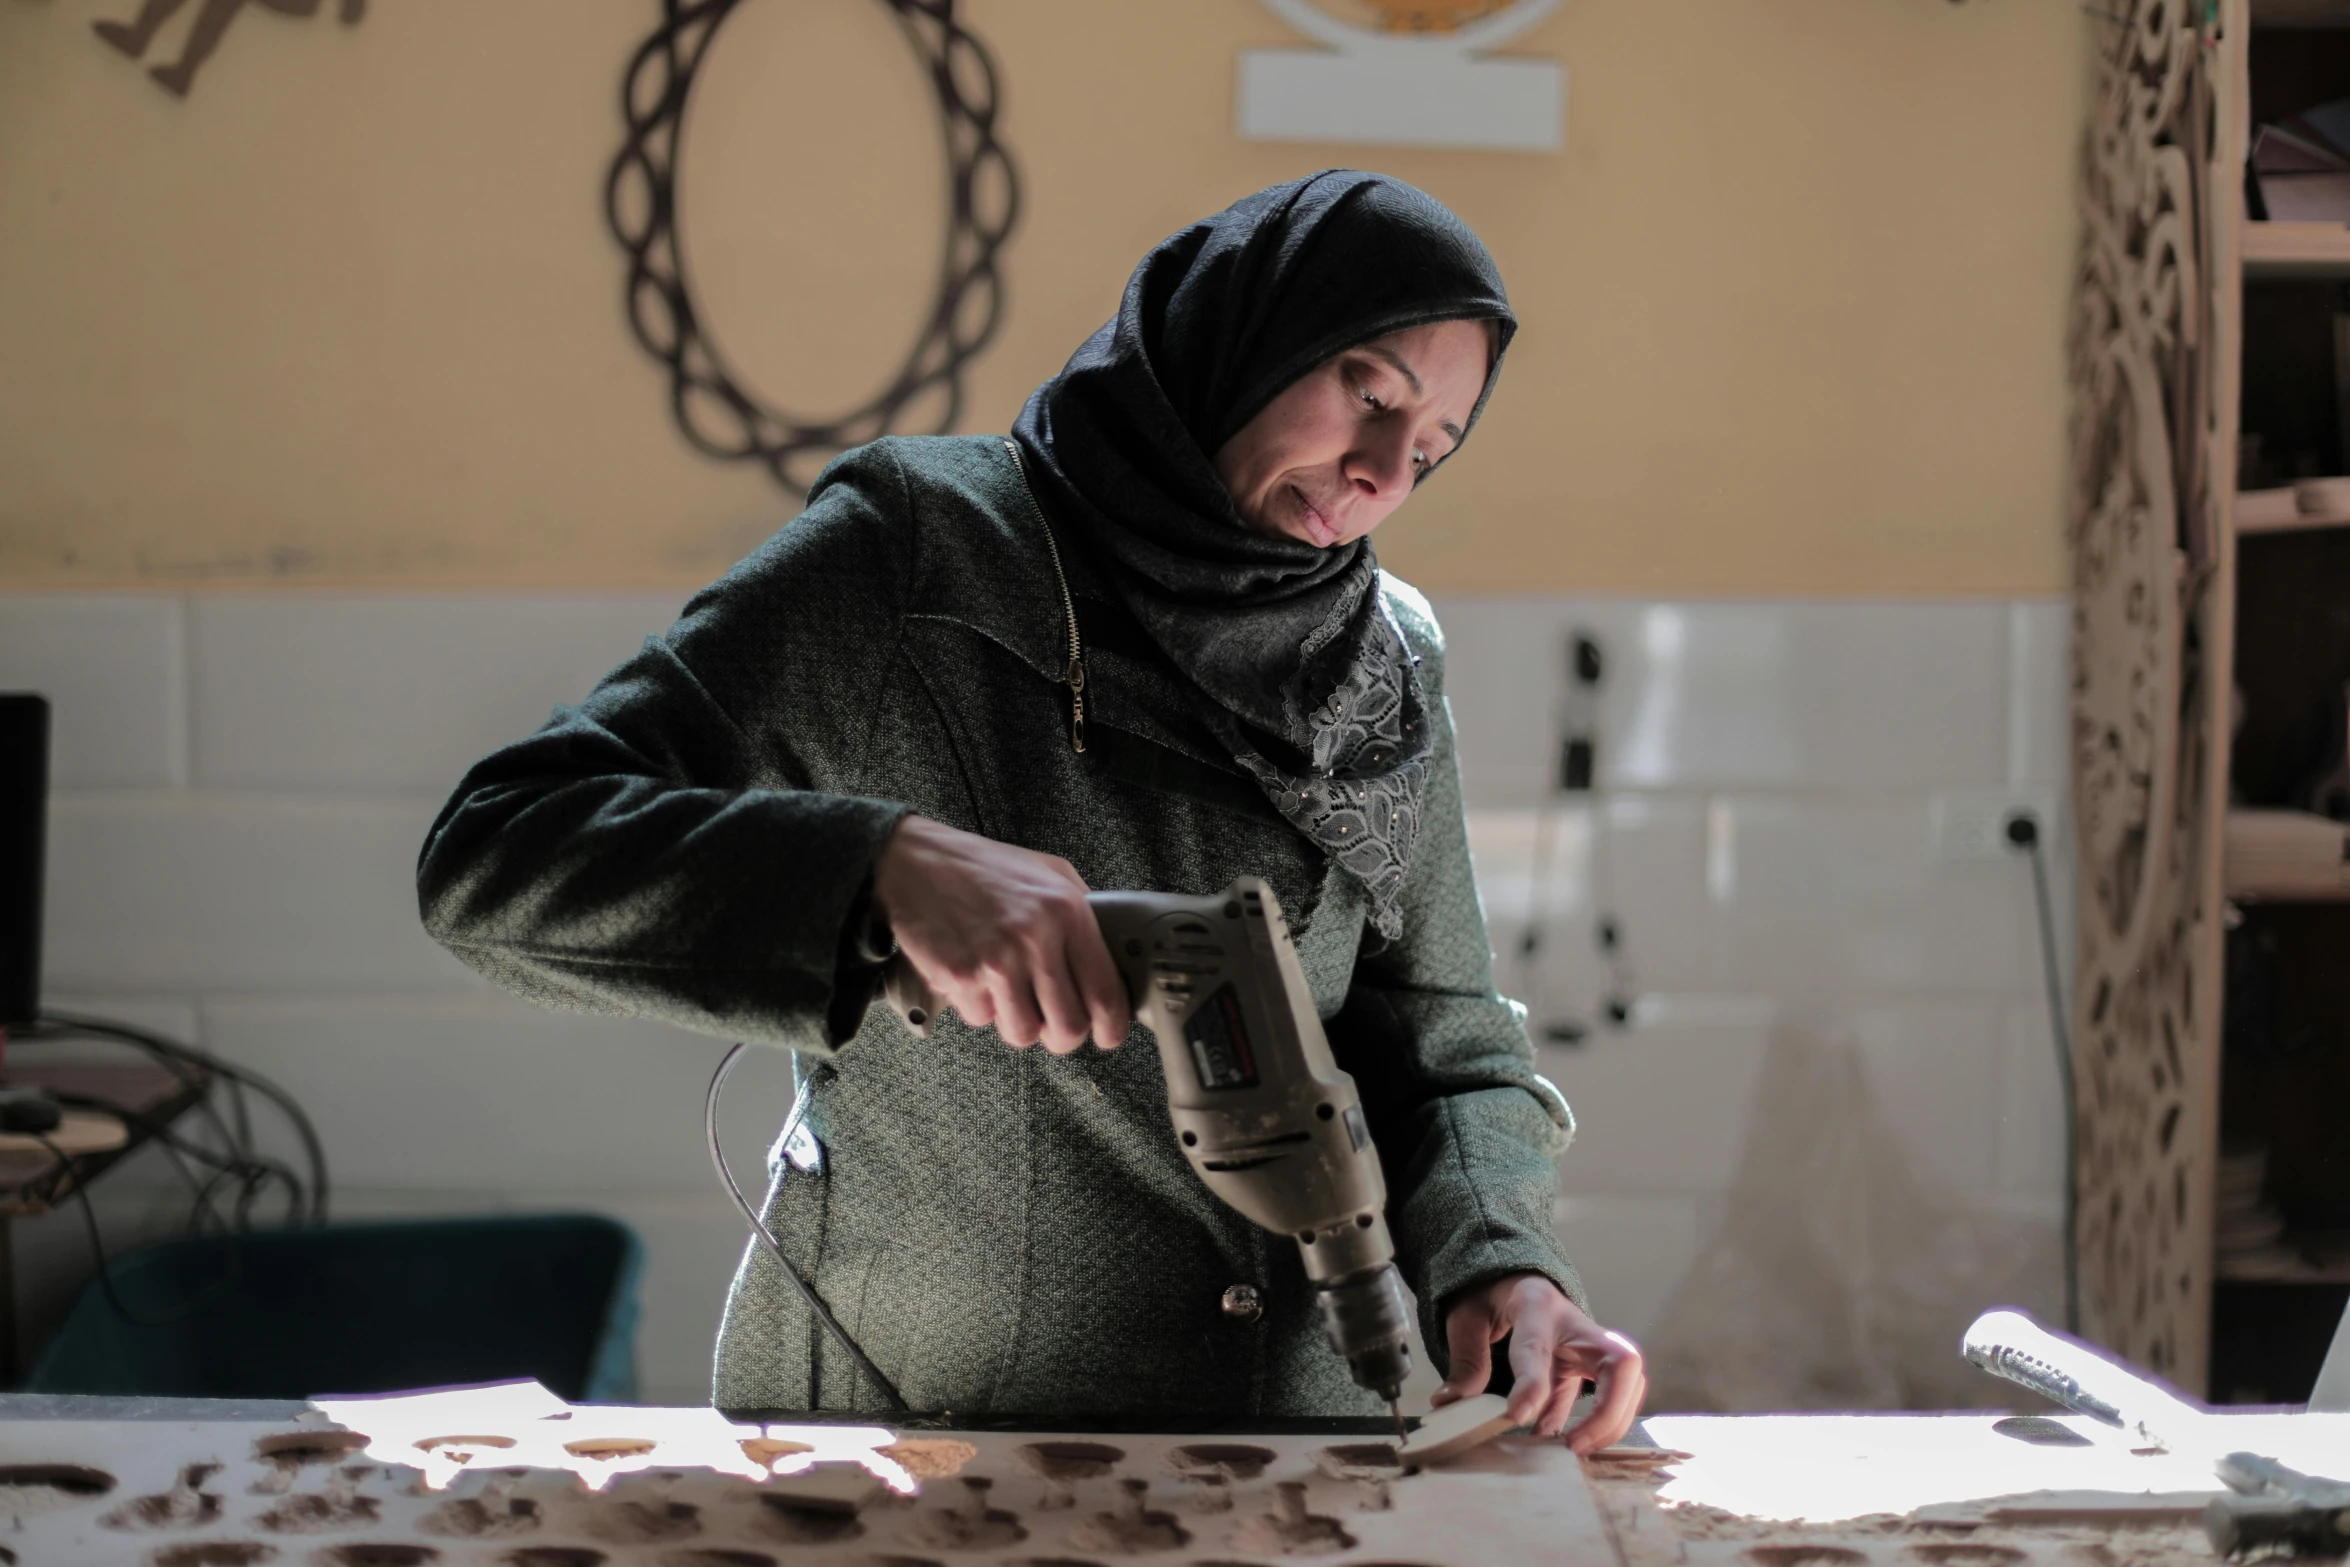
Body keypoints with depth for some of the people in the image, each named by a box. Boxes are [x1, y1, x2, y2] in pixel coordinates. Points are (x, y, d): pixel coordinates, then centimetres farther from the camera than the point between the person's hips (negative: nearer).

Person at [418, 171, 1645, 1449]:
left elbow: (1435, 1032, 9)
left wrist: (1498, 1261, -12)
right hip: (905, 1407, -5)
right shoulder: (918, 555, -10)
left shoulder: (1380, 672, 7)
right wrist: (889, 864, -32)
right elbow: (495, 851, -18)